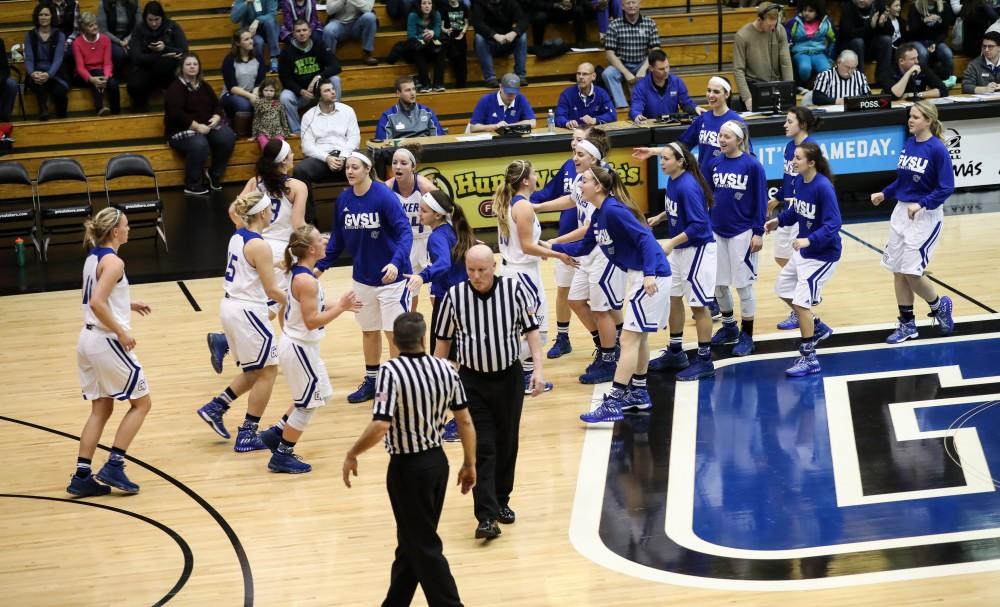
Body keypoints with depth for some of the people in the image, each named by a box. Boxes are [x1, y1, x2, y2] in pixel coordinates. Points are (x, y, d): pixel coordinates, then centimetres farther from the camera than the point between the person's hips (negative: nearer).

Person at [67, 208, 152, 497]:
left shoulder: (93, 258, 12)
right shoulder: (113, 262, -16)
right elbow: (96, 303, -25)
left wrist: (129, 306, 19)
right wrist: (122, 332, -19)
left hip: (89, 340, 9)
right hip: (107, 341, -9)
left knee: (101, 409, 12)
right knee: (141, 402, 4)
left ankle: (82, 476, 7)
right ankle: (114, 465, -2)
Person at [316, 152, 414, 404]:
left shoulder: (384, 196, -18)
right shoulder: (343, 199, -1)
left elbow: (405, 231, -24)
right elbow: (337, 239, 11)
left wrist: (396, 262, -38)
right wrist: (319, 266, 6)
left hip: (391, 277, -6)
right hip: (363, 277, 6)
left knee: (395, 333, 1)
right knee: (368, 332, 17)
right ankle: (371, 382, 31)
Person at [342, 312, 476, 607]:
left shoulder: (391, 371, -19)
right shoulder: (445, 369, -2)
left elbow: (380, 427, -27)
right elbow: (466, 421, 3)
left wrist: (352, 455, -11)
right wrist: (469, 464, 14)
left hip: (407, 468, -7)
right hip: (437, 461, 7)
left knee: (423, 546, 4)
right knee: (410, 540, 20)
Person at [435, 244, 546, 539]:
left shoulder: (514, 289, -9)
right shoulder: (454, 296, -7)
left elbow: (531, 329, -1)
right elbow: (444, 340, 4)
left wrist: (538, 368, -10)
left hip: (509, 377, 1)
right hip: (472, 381, -1)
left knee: (506, 445, 12)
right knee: (481, 449, -8)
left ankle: (501, 501, 30)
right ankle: (487, 516, -11)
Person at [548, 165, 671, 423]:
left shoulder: (614, 211, -19)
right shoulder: (598, 215, 10)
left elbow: (645, 239, -25)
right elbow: (583, 247, 22)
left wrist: (649, 274, -34)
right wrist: (554, 247, 15)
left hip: (650, 277, -10)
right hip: (637, 276, 10)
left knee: (629, 338, -9)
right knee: (638, 336, 18)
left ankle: (612, 403, -9)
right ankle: (638, 394, 30)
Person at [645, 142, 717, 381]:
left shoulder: (688, 186, -24)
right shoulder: (672, 181, 2)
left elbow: (699, 224, -27)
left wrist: (671, 243, -29)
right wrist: (659, 217, 6)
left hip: (698, 249, -9)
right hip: (679, 249, 9)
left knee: (699, 304, 0)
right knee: (673, 298, 17)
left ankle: (705, 361, 9)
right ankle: (676, 353, 30)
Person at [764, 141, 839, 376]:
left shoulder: (823, 187, -26)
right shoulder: (798, 181, -3)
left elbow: (833, 224, -29)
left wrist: (809, 240, -39)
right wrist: (779, 220, 1)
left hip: (822, 255, -9)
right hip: (803, 250, 9)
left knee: (801, 301, -9)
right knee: (783, 288, 21)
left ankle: (809, 359, 2)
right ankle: (817, 327, 40)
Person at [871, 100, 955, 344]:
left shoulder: (937, 149, -15)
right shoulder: (909, 144, 5)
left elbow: (946, 188, -17)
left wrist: (921, 204, -27)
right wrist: (885, 194, 6)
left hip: (925, 216, -7)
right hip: (901, 212, 7)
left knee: (911, 272, -9)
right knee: (898, 271, 7)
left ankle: (939, 305, 19)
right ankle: (907, 324, 19)